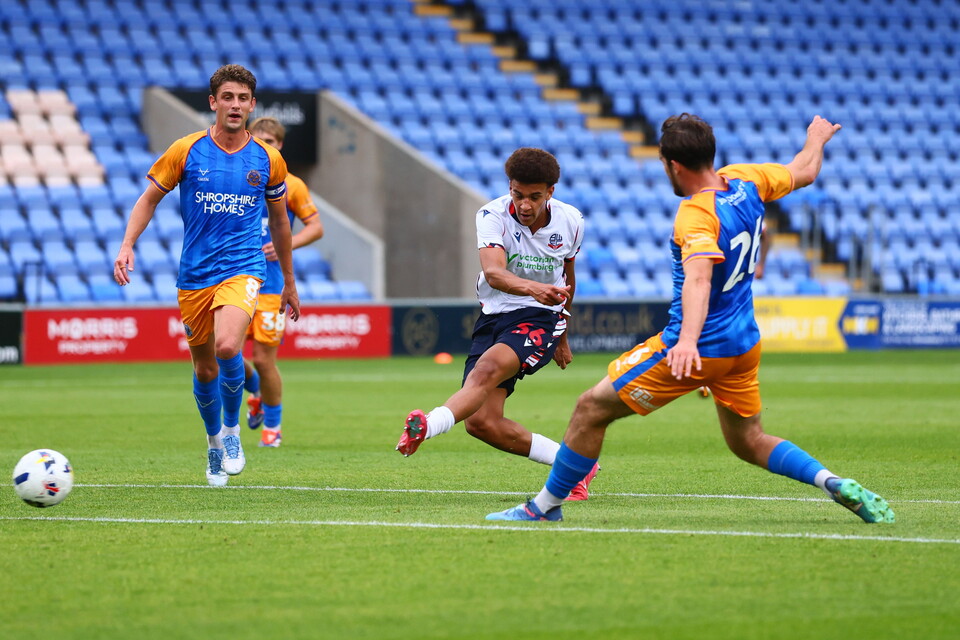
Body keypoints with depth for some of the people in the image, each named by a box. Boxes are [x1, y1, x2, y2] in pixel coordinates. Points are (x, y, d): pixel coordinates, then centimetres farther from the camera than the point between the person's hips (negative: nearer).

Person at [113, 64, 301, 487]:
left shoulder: (267, 159, 1)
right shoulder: (186, 151, -3)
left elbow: (279, 221, 14)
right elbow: (149, 199, 6)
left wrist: (289, 283, 20)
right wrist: (127, 245, -10)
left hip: (243, 267, -1)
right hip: (194, 274, 1)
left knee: (227, 346, -27)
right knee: (205, 369, 9)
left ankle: (232, 426, -1)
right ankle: (215, 443, 35)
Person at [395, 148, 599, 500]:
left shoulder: (570, 221, 0)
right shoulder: (493, 216, -10)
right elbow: (493, 272, -28)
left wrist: (562, 336, 30)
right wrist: (533, 288, -49)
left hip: (541, 319, -1)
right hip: (494, 315, 2)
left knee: (489, 368, -34)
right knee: (481, 422, -11)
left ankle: (427, 426, -53)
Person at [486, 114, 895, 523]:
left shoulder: (697, 214, -23)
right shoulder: (745, 181, 0)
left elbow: (698, 278, -39)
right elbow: (804, 173, 18)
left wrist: (689, 338, -53)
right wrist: (817, 139, 39)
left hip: (700, 348, -8)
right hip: (745, 345, 8)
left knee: (592, 408, 1)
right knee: (749, 442, 18)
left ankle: (545, 506, 9)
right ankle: (832, 482, -2)